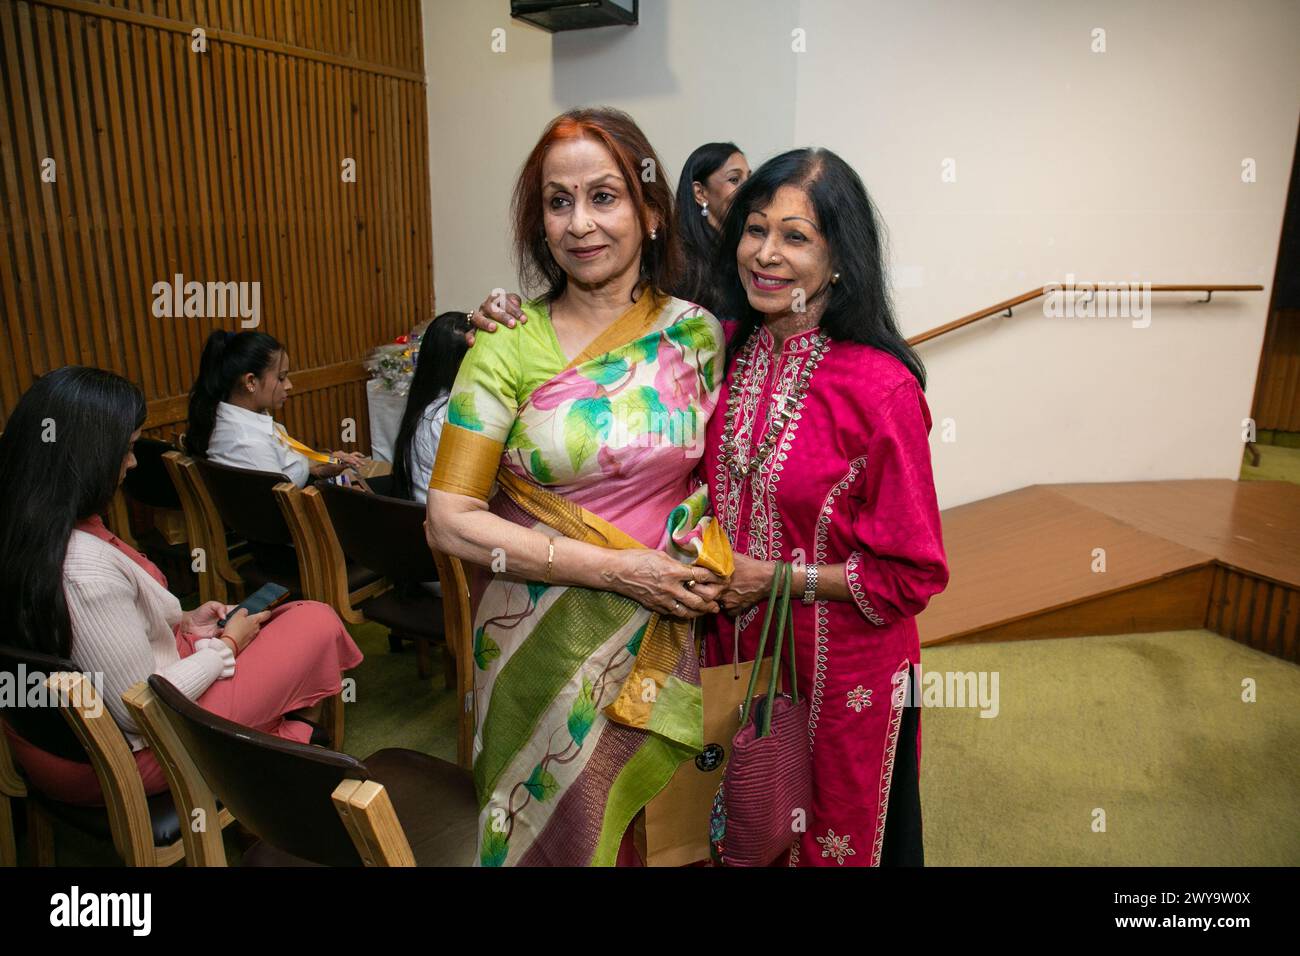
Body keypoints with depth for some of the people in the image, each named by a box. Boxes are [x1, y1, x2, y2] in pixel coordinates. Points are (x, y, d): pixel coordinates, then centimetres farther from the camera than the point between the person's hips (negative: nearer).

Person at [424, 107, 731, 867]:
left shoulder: (696, 333, -3)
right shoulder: (509, 349, -11)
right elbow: (450, 520, -14)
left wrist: (709, 539, -10)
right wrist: (615, 568, -19)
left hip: (660, 636, 3)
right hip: (545, 640, -2)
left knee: (648, 819, 21)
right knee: (560, 833, 16)